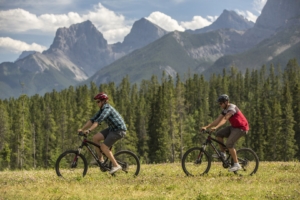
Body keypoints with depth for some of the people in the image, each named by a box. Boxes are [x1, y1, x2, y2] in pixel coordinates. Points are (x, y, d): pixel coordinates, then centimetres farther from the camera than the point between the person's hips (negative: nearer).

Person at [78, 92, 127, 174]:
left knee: (104, 147, -17)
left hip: (119, 130, -9)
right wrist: (82, 129, -1)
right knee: (95, 138, -3)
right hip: (112, 128, 9)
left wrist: (89, 130, -40)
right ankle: (100, 159, 7)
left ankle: (116, 165, -7)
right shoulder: (102, 110, 8)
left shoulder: (107, 109, -20)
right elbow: (92, 119, 6)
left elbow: (98, 120, -32)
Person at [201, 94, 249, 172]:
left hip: (241, 128, -9)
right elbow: (217, 120, 5)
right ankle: (223, 153, 9)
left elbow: (225, 119, -35)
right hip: (234, 127, 9)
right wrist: (206, 127, -4)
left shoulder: (232, 108, -21)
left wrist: (216, 127, -47)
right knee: (218, 134, -1)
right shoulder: (225, 110, 7)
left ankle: (236, 164, -14)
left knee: (229, 144, -21)